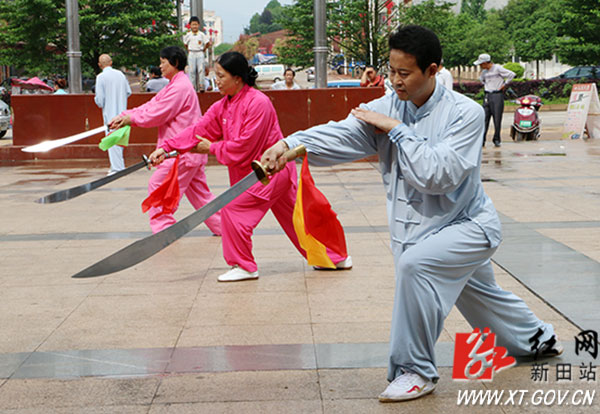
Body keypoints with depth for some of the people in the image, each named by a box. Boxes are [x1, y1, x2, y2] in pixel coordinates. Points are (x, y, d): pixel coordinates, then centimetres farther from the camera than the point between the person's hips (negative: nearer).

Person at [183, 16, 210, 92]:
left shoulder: (202, 35, 0)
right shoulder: (188, 35, 3)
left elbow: (208, 43, 8)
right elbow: (185, 44, 16)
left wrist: (203, 49, 5)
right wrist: (188, 50, 8)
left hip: (200, 54, -1)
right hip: (191, 54, 1)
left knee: (201, 69, -7)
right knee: (192, 70, -2)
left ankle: (201, 86, -5)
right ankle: (192, 87, 0)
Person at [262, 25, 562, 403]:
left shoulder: (465, 113, -22)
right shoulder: (386, 108, -8)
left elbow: (437, 175, -32)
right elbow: (340, 136, -24)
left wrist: (397, 130, -28)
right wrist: (290, 144, -41)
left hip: (467, 225, -6)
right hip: (421, 226, 7)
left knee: (414, 263, -32)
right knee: (481, 297, 26)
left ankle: (417, 370, -16)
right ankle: (536, 336, 57)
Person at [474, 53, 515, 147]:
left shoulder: (497, 68, -8)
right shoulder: (484, 72, 12)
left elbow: (512, 74, -11)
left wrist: (504, 84, -6)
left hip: (497, 95, -5)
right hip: (487, 96, 5)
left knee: (497, 119, -3)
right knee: (484, 118, -2)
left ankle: (496, 140, 7)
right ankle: (482, 140, -2)